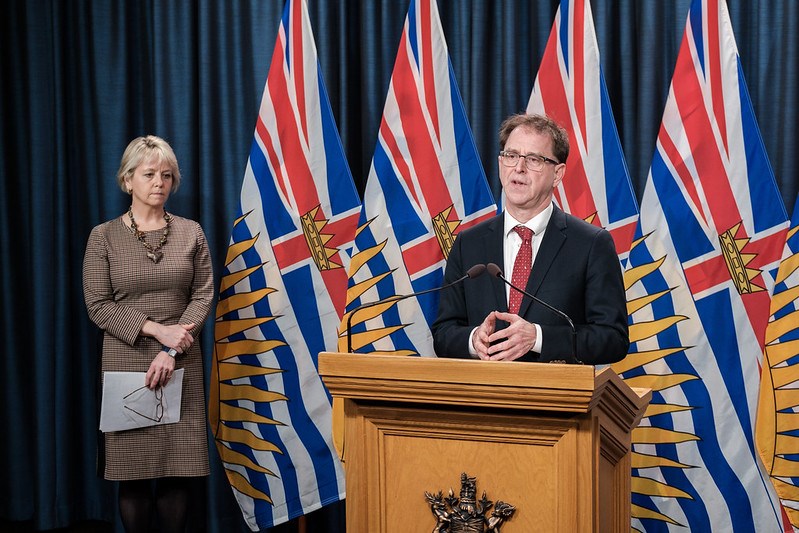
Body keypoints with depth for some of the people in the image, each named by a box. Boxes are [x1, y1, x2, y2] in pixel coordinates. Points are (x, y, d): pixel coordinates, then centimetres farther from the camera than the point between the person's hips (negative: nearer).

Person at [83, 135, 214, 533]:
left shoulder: (191, 233, 6)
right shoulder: (104, 237, 1)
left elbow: (203, 296, 1)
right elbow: (98, 306, -4)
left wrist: (171, 352, -12)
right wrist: (157, 330, -15)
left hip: (180, 364, 1)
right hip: (126, 363, -1)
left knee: (179, 469, 1)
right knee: (132, 471, 2)